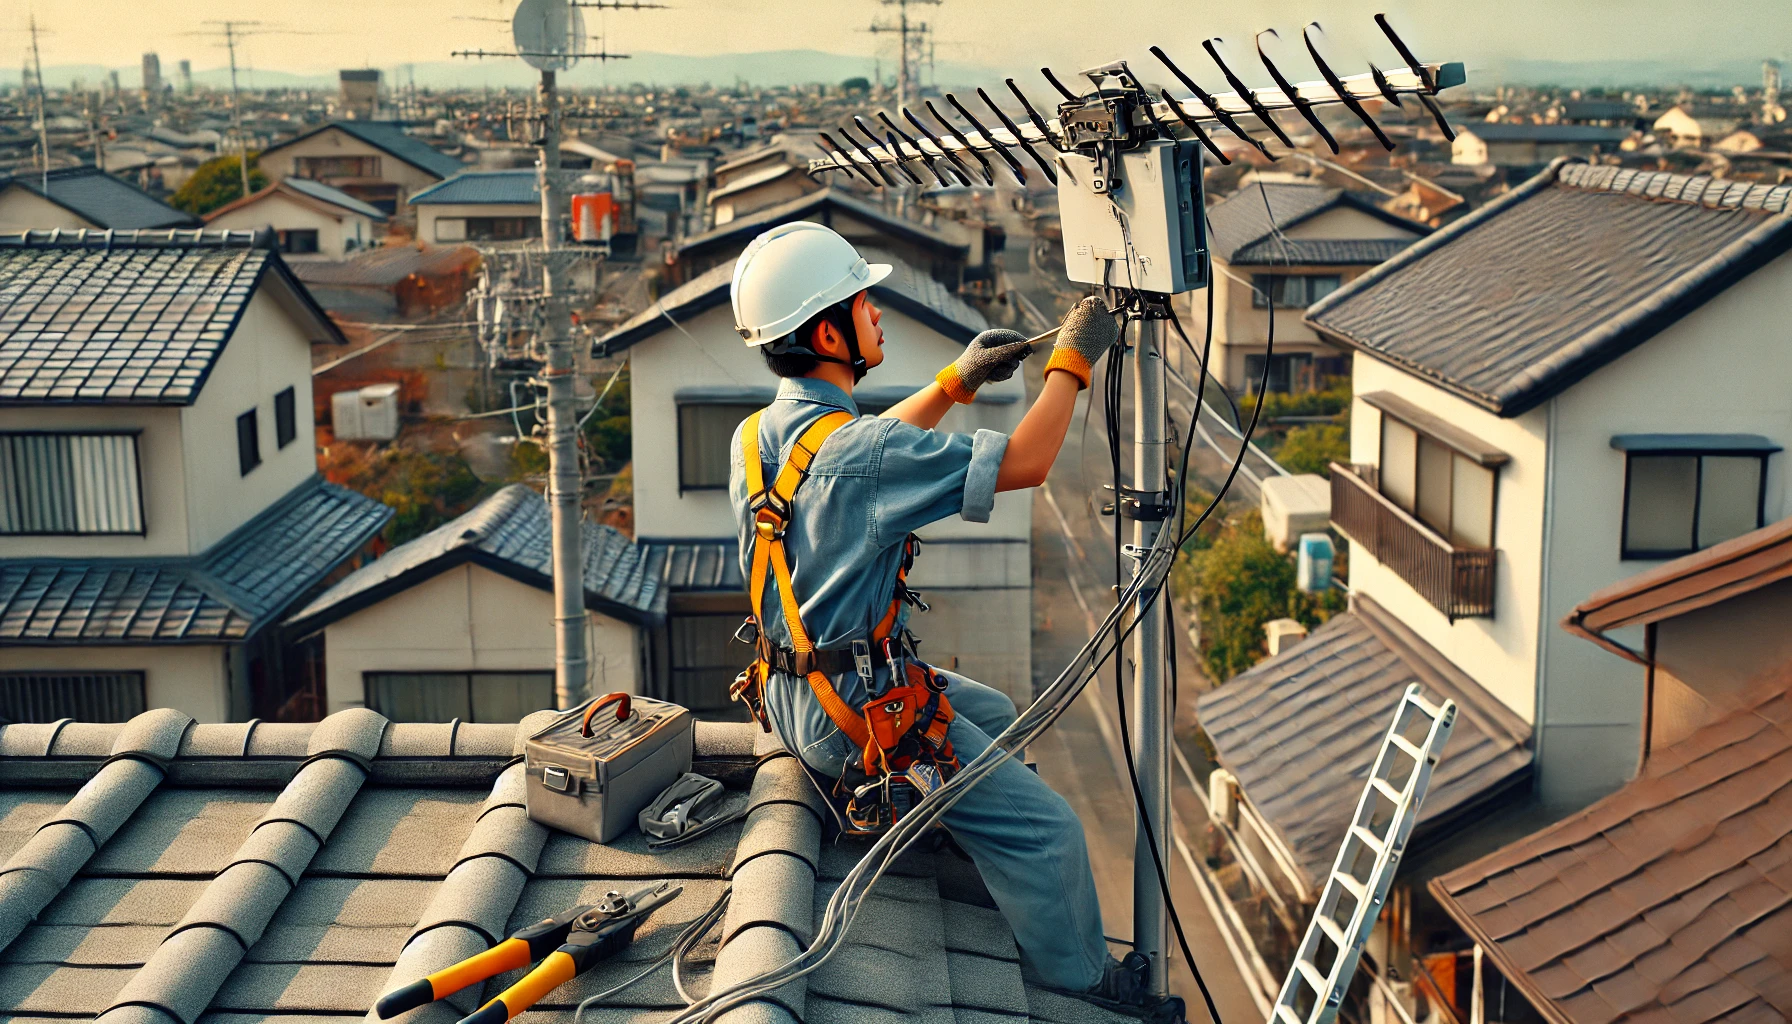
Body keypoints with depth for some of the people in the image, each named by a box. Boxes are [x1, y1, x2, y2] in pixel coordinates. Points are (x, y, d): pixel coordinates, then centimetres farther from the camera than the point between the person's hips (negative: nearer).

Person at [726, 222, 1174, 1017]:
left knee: (994, 716, 28)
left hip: (791, 685, 9)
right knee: (1046, 831, -1)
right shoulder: (856, 455, -29)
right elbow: (1024, 463, -24)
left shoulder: (756, 437, -1)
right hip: (854, 712, -9)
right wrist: (1073, 357, -11)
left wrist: (953, 383, 13)